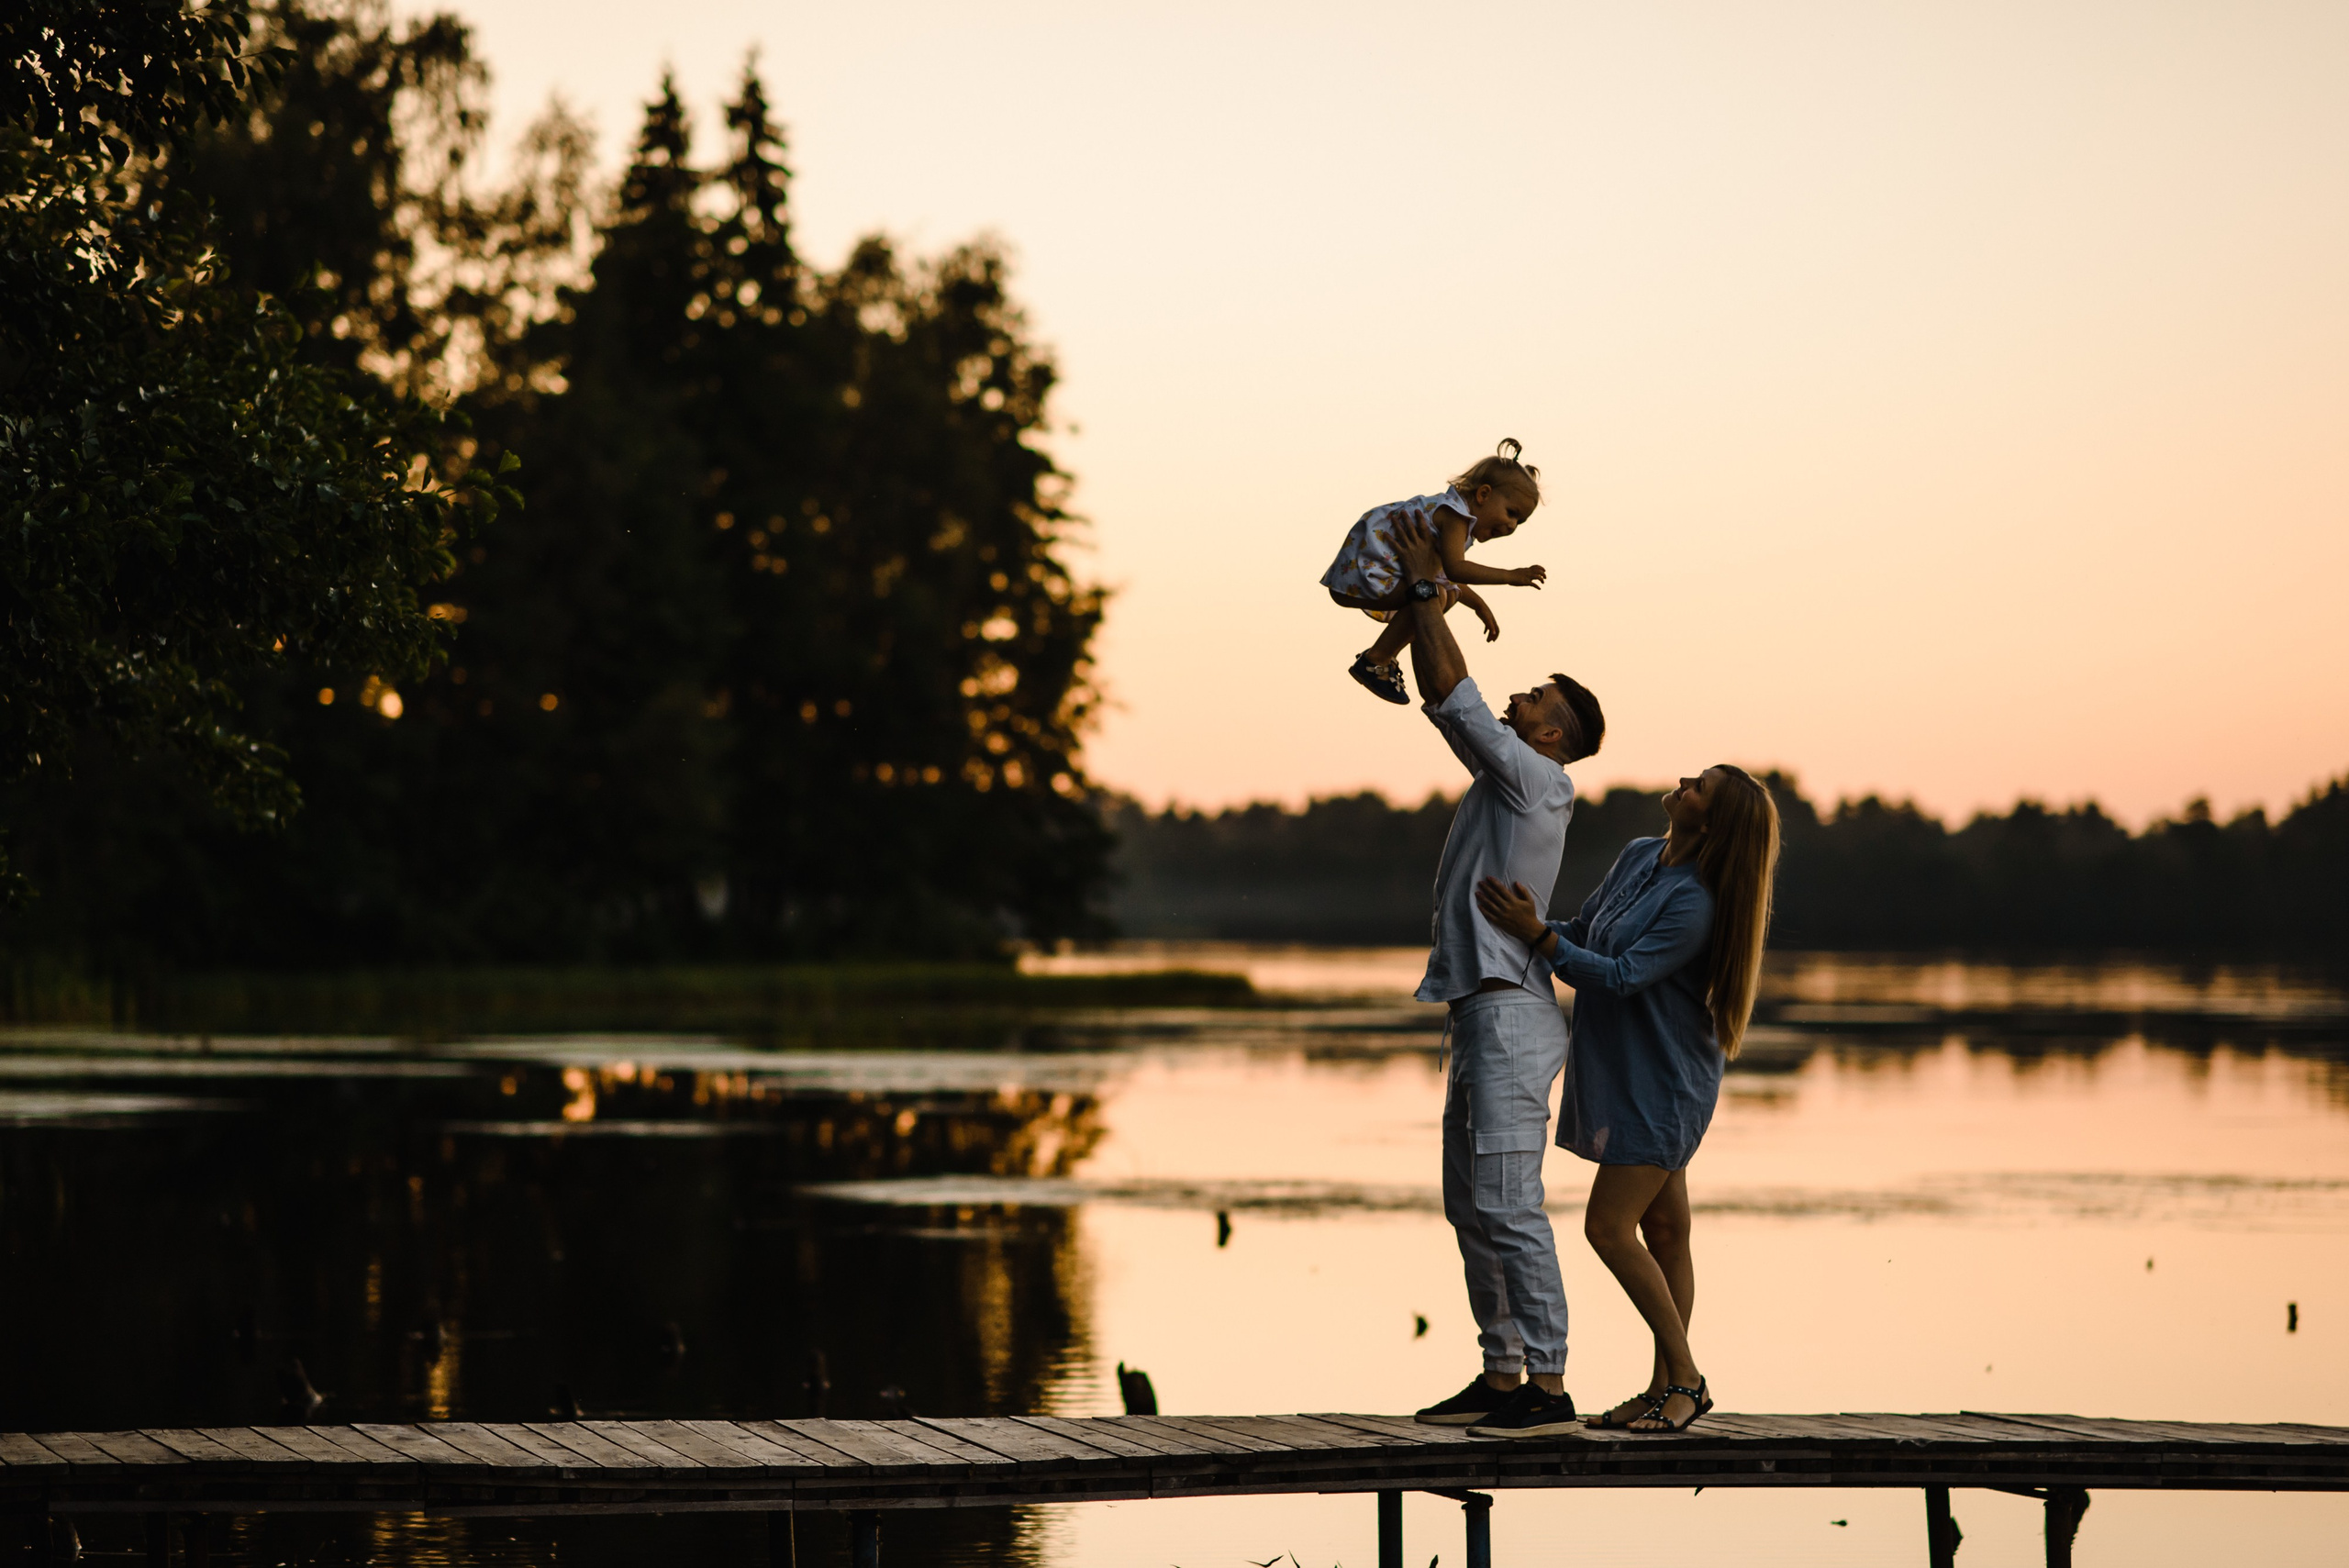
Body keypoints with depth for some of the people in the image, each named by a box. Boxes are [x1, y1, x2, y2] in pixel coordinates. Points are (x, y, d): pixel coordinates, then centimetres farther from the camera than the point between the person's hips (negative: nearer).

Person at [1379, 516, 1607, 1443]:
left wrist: (1428, 588, -6)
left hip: (1512, 1017, -10)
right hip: (1482, 1017, 10)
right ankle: (1502, 1377, 14)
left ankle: (1548, 1385, -15)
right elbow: (1444, 699, 20)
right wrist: (1418, 599, 14)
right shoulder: (1504, 776, 16)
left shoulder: (1537, 778, -9)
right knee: (1471, 1208, 11)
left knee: (1508, 1207, -14)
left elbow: (1453, 695, -13)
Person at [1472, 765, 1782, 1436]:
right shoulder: (1639, 857, 6)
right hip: (1620, 1075, 8)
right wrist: (1524, 924, 6)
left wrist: (1536, 933, -26)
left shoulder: (1695, 905, -22)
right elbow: (1583, 932, 18)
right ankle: (1665, 1387, 15)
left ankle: (1686, 1378, -1)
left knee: (1609, 1227, -10)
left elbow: (1621, 977, -24)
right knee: (1664, 1230, 11)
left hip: (1661, 1084, -8)